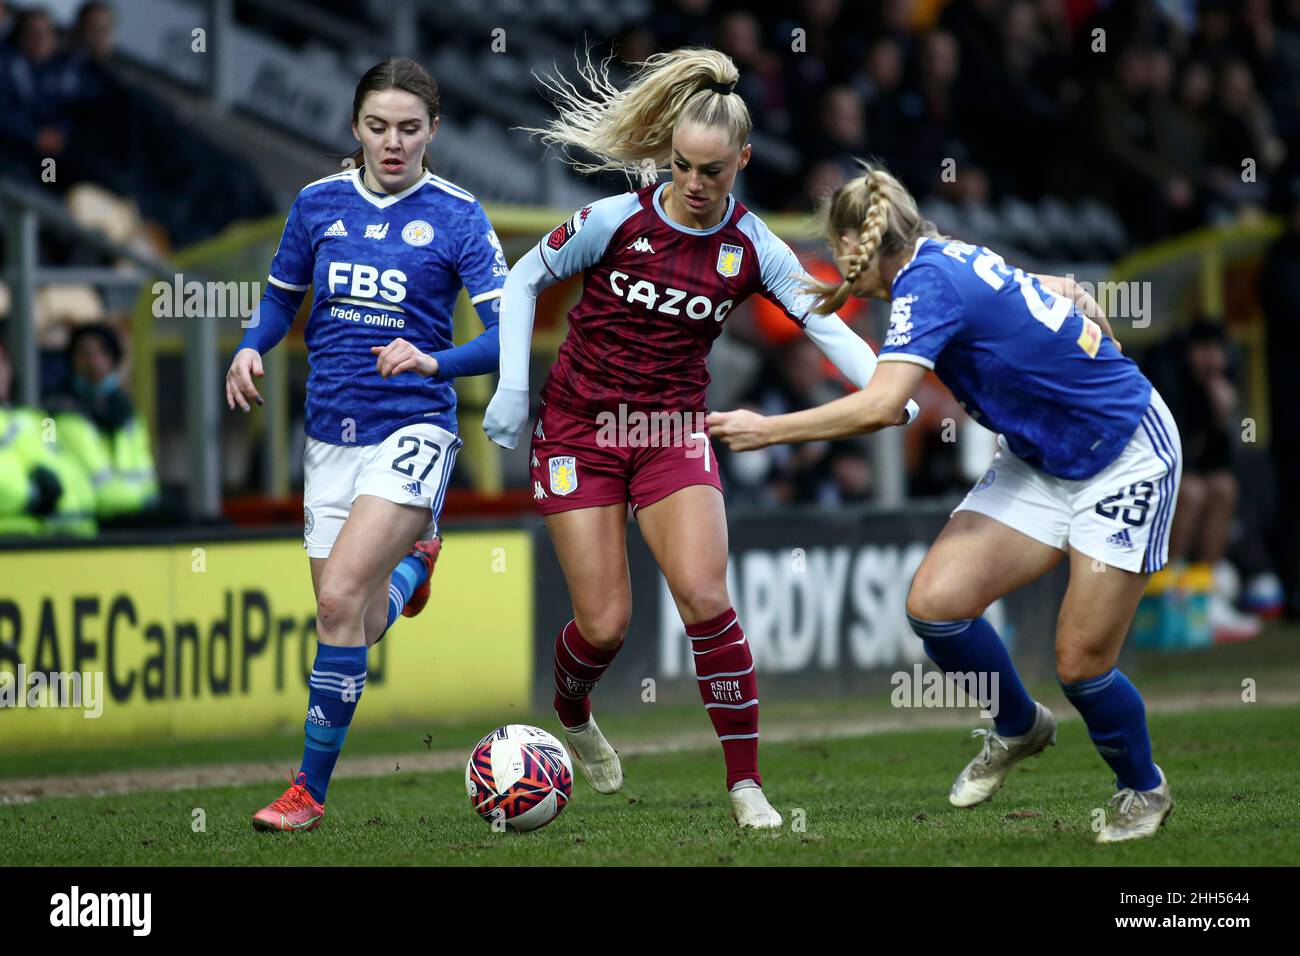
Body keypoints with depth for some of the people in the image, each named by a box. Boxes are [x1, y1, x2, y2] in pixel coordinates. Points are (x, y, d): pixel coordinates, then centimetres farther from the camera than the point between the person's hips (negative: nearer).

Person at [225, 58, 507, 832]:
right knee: (357, 627, 9)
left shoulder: (456, 216, -6)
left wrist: (434, 362, -28)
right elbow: (282, 300, 17)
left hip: (414, 429, -5)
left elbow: (507, 338, -11)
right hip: (332, 433, 5)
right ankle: (414, 557, 45)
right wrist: (251, 350, -3)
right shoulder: (319, 203, 4)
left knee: (340, 598, -21)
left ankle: (311, 789, -11)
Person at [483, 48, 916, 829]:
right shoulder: (617, 221, -10)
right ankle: (571, 714, 32)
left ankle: (747, 784, -9)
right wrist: (513, 385, -5)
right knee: (605, 625, -6)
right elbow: (525, 280, 2)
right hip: (580, 432, -1)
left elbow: (825, 324, -9)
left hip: (673, 433, 1)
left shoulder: (751, 248, -5)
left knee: (704, 597, -20)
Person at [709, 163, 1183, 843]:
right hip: (1040, 459, 9)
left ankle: (1143, 788, 19)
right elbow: (1056, 289, 17)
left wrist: (767, 430, -29)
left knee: (1081, 661, -8)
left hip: (1127, 458, -8)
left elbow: (880, 406, -35)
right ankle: (1017, 728, 17)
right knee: (937, 601, -8)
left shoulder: (926, 282, -24)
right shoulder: (953, 260, 3)